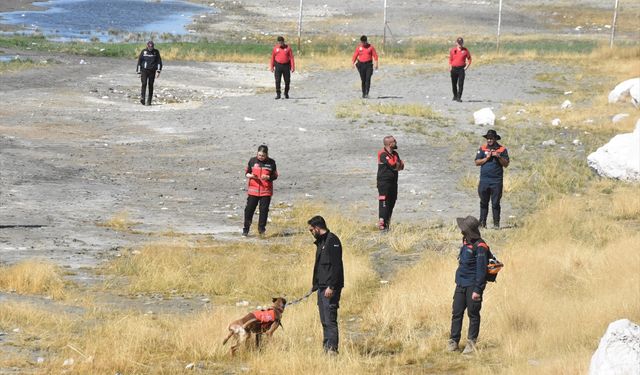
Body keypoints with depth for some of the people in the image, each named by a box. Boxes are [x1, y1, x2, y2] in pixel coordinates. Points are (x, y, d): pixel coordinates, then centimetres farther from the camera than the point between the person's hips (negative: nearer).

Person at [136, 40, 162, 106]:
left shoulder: (156, 52, 4)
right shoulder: (144, 52, 3)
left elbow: (159, 61, 5)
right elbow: (139, 61, 7)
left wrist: (158, 71, -6)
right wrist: (139, 72, 3)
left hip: (152, 71, 1)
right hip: (144, 70, -1)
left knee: (151, 85, 0)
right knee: (144, 83, -16)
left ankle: (149, 101, 6)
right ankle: (142, 98, -20)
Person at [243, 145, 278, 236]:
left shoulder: (271, 163, 0)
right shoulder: (252, 161, 3)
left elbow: (275, 176, 3)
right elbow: (246, 172, 11)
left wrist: (268, 177, -17)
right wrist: (250, 175, -11)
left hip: (266, 191, -1)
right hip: (253, 190, 1)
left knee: (264, 210, 2)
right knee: (249, 209, 0)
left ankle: (261, 228, 16)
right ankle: (246, 229, 10)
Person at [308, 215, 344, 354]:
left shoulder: (332, 240, -12)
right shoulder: (321, 242, 19)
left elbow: (336, 265, -19)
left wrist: (331, 286, -23)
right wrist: (315, 284, 22)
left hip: (330, 288, -10)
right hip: (322, 287, 10)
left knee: (330, 319, -13)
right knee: (324, 320, 11)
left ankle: (332, 348, -15)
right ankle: (326, 348, 14)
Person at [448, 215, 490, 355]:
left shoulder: (480, 247, -16)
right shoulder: (466, 242, 11)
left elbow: (481, 269, -18)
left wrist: (477, 290, -19)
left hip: (473, 285, -8)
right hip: (461, 284, 8)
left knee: (473, 314, 1)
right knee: (456, 312, 7)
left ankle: (471, 342, 9)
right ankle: (453, 341, 12)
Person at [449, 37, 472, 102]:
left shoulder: (465, 51, 1)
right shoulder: (453, 50, 6)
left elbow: (469, 59, 7)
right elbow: (450, 59, 13)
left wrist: (466, 67, -4)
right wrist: (450, 67, 3)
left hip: (461, 69, -3)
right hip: (454, 68, 3)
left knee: (461, 84, -10)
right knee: (454, 84, 11)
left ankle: (459, 97, -10)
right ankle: (455, 96, 29)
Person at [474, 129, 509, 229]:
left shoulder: (502, 149, 5)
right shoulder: (482, 149, 9)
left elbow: (506, 164, 1)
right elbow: (477, 162, 4)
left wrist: (499, 157, -13)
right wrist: (487, 158, -9)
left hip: (496, 181, -2)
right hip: (484, 180, 2)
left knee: (496, 203, -1)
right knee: (484, 203, 6)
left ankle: (496, 223, 3)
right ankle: (482, 223, 10)